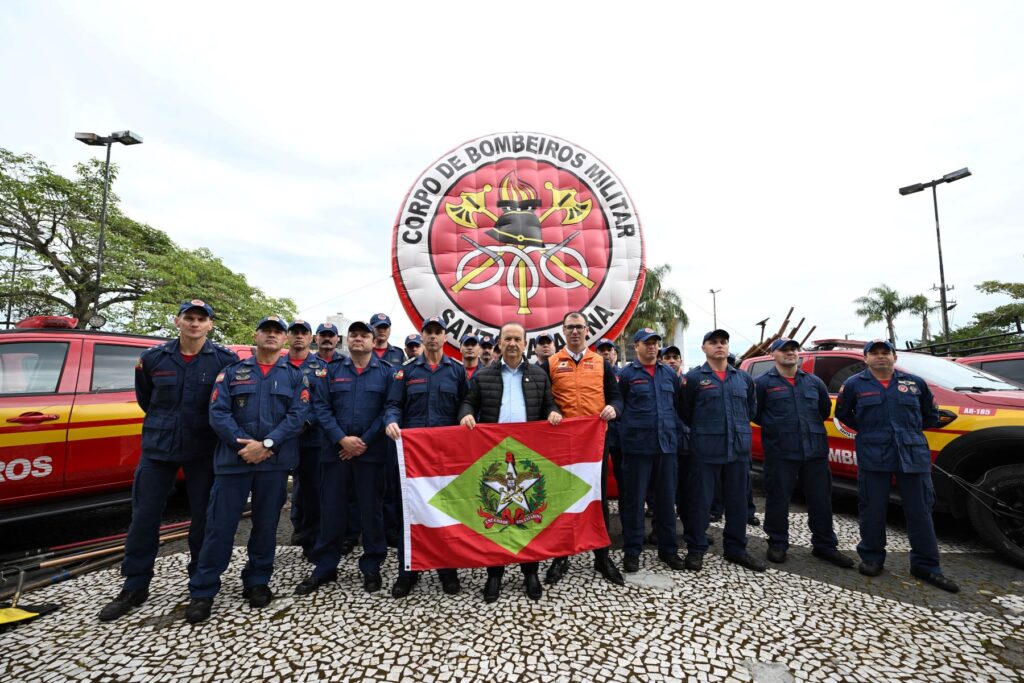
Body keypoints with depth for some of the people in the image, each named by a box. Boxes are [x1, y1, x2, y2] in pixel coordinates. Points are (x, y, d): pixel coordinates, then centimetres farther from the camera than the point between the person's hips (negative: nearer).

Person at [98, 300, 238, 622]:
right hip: (158, 447, 2)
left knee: (203, 515, 9)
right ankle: (135, 586, 25)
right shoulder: (152, 358, 0)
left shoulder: (225, 360, -9)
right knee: (144, 515, 8)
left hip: (204, 450, -2)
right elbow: (145, 399, 17)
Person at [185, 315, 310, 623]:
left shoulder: (295, 376, 5)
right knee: (220, 525, 4)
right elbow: (217, 412, -3)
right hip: (233, 458, 0)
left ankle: (257, 582, 28)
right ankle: (202, 591, 21)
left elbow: (298, 415, -6)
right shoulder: (233, 372, 7)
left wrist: (266, 444, -17)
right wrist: (243, 443, -15)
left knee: (266, 524, 10)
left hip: (275, 462, 0)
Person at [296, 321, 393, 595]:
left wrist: (365, 442, -12)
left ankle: (371, 567, 23)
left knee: (371, 510, 7)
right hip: (336, 450, 2)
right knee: (331, 510, 10)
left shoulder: (386, 371, 2)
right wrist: (342, 439, -11)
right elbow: (321, 407, 1)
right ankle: (325, 567, 27)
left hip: (372, 452, -2)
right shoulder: (332, 371, 9)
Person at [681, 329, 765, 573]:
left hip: (739, 449, 4)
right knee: (700, 500, 2)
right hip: (705, 450, -4)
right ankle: (696, 549, 16)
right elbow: (685, 414, 3)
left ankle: (735, 549, 28)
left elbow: (751, 409, 23)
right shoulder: (693, 378, -1)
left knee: (738, 501, 13)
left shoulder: (744, 378, 12)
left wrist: (738, 428, 16)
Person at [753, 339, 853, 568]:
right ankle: (777, 544, 19)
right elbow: (754, 413, 1)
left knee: (821, 499, 11)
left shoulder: (814, 382, 12)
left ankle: (824, 545, 27)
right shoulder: (763, 383, -2)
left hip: (815, 450, 4)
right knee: (778, 499, 4)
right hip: (780, 452, -4)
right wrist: (774, 428, 1)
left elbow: (825, 410, 23)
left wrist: (811, 427, 17)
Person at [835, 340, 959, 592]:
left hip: (913, 456, 2)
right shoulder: (854, 384, 2)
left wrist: (910, 430, 10)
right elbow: (842, 414, 12)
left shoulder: (916, 383, 9)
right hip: (873, 457, -2)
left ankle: (926, 566, 20)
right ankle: (872, 558, 18)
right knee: (872, 510, 4)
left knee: (920, 511, 7)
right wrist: (868, 431, 6)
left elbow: (931, 416, 20)